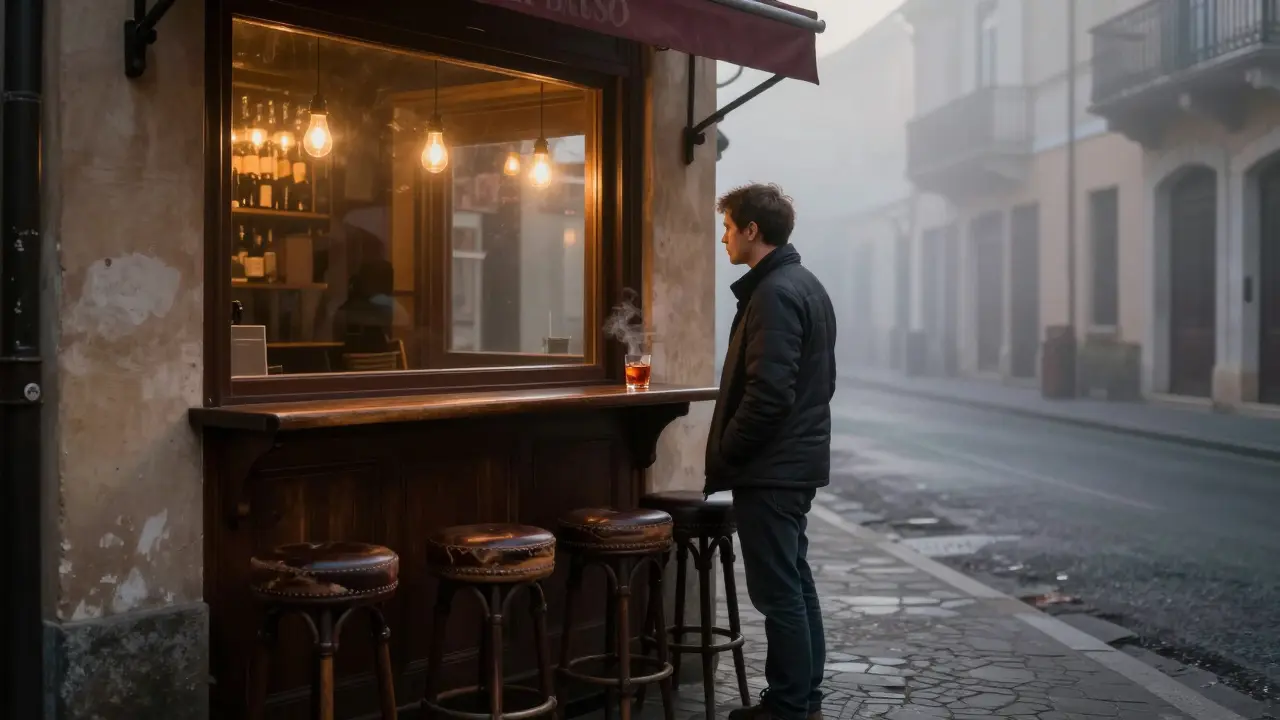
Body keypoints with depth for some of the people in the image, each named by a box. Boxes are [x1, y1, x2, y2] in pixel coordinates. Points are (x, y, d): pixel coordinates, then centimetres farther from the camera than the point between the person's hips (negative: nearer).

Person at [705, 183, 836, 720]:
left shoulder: (774, 293, -17)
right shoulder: (806, 285, 14)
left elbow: (768, 392, -24)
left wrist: (723, 453, -13)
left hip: (771, 469, -10)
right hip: (798, 460, 10)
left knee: (777, 591, -3)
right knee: (794, 583, 15)